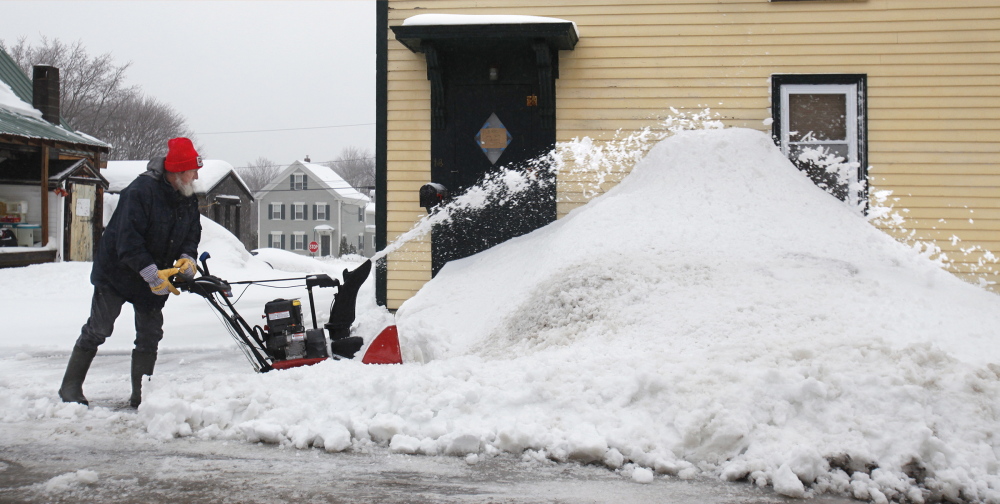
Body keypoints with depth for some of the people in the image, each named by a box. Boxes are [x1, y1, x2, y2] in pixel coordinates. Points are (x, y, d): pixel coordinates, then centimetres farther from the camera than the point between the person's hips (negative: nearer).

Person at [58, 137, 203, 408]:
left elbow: (192, 234, 6)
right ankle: (71, 388, 13)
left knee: (150, 335, 5)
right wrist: (152, 274, -33)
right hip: (116, 272, -7)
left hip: (155, 278, 7)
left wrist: (187, 258, -16)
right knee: (97, 330, 0)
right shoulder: (140, 191, -26)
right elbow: (128, 241, -30)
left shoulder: (189, 200, -2)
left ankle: (140, 395, 12)